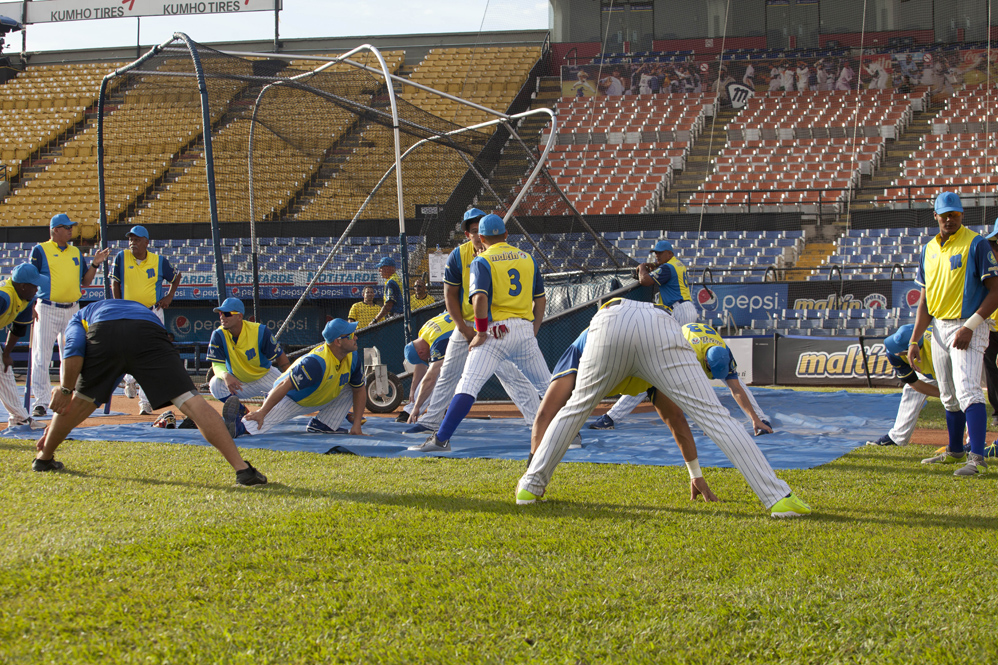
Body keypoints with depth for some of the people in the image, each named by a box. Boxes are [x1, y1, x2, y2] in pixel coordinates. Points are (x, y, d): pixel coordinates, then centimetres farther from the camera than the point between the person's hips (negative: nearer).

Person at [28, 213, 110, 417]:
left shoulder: (76, 253, 15)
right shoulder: (40, 250, 0)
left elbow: (85, 280, 16)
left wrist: (95, 264, 0)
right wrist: (32, 305, -14)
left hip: (72, 309, 5)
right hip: (47, 309, -5)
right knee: (41, 356, -8)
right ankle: (40, 402, -5)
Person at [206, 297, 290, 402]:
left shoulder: (260, 331, -23)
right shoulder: (218, 335, -20)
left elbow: (281, 359, -17)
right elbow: (217, 365, -22)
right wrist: (225, 376, -46)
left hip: (264, 374, 0)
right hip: (237, 380, 0)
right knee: (215, 384, -30)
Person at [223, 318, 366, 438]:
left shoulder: (353, 357, -12)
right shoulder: (316, 362, -35)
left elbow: (359, 389, 1)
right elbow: (285, 386, -35)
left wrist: (356, 426, -4)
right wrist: (262, 412, -36)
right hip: (291, 399, -8)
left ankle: (321, 426, -6)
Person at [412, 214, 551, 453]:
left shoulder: (482, 261, 0)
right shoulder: (528, 259, 15)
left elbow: (480, 298, -15)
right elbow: (540, 300, 17)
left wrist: (481, 333, -8)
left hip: (496, 332, -4)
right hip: (525, 330, 4)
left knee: (468, 385, -11)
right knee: (548, 386, 15)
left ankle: (441, 439, -19)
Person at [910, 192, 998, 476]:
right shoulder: (929, 250, 12)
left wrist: (970, 326, -20)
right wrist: (914, 340, 10)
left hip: (968, 328, -7)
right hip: (939, 328, 7)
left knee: (967, 390, -20)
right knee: (949, 396, 15)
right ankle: (955, 452, 29)